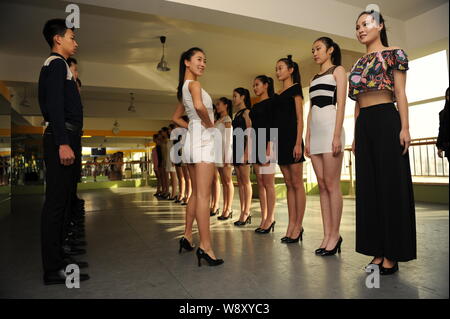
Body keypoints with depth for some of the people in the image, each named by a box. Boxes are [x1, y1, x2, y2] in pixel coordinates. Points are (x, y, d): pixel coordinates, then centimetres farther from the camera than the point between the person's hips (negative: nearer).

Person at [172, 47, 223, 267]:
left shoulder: (184, 88, 21)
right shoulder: (193, 84, -5)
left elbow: (176, 117, 28)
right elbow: (199, 106, -27)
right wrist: (208, 123, -11)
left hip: (192, 138, 9)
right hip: (202, 139, -9)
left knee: (196, 193, 15)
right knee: (203, 194, -13)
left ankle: (187, 236, 23)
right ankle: (205, 246, -12)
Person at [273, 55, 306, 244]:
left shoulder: (295, 89, 2)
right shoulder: (277, 95, 20)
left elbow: (299, 118, -7)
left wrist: (298, 143, -16)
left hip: (292, 139, -7)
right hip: (280, 140, 7)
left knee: (297, 184, -3)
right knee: (289, 184, 7)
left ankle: (298, 226, 2)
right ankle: (291, 225, 11)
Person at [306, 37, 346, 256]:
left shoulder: (338, 70, 7)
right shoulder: (314, 78, 24)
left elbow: (341, 104, -5)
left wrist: (337, 135, -15)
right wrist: (307, 139, 10)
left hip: (330, 127, -6)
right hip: (315, 131, 6)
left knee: (331, 184, -8)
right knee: (322, 185, 3)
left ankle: (335, 234, 0)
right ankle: (327, 234, 7)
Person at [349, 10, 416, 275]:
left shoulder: (394, 53, 5)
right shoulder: (359, 64, 20)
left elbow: (400, 93, -4)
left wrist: (405, 127, -13)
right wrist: (355, 135, 13)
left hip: (386, 121, -6)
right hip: (363, 126, 7)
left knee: (391, 183, -4)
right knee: (369, 185, 5)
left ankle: (392, 254, 5)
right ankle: (378, 250, 15)